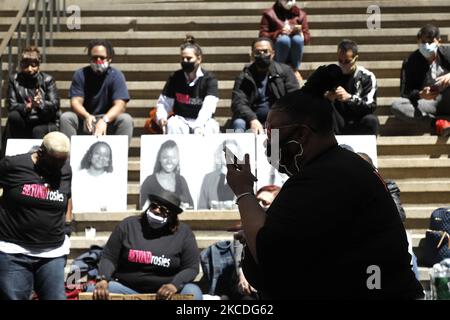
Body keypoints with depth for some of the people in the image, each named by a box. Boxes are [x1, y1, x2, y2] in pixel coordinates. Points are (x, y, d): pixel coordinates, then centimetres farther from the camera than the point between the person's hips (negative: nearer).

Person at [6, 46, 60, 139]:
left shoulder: (48, 80, 1)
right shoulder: (14, 80, 5)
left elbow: (55, 104, -9)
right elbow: (11, 105, -6)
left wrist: (41, 104, -32)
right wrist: (26, 107, -29)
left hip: (45, 123, -2)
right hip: (24, 123, 2)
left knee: (38, 131, -33)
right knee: (13, 116, -28)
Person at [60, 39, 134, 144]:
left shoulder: (116, 76, -5)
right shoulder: (80, 75, 0)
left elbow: (120, 105, -17)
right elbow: (75, 102, -11)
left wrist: (104, 120, -38)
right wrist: (87, 117, -35)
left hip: (108, 121, -1)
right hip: (85, 119, 1)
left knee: (126, 119, -29)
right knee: (66, 118, -25)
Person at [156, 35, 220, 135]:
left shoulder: (209, 78, -5)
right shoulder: (175, 77, 6)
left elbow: (208, 106, -21)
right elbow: (163, 103, 8)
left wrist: (199, 126, -39)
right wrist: (161, 117, -17)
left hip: (203, 121, -2)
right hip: (180, 120, 2)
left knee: (211, 127, -32)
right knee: (172, 125, -29)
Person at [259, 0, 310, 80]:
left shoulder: (300, 14, 11)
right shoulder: (269, 14, 4)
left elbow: (307, 38, 7)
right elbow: (262, 36, -5)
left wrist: (300, 32, -16)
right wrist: (279, 33, -20)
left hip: (293, 55, 2)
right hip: (275, 52, -2)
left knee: (297, 39, -31)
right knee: (284, 39, -34)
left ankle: (295, 70, -17)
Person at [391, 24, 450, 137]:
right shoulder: (410, 62, -3)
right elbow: (405, 92, -4)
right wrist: (420, 95, -26)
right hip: (427, 102, 1)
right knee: (396, 106, -27)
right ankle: (437, 122, -36)